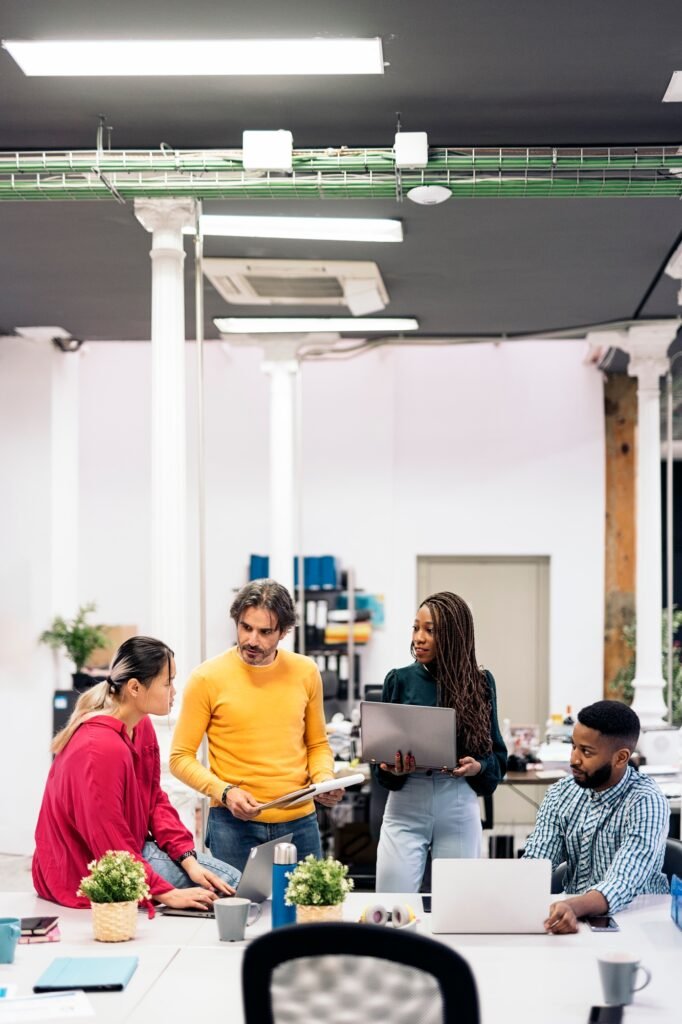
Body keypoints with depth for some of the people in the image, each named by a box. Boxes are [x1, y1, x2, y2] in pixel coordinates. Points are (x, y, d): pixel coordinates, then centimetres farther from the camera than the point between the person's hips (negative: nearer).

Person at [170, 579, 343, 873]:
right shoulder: (208, 677, -5)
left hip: (300, 823, 3)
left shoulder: (305, 672, 5)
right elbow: (181, 757, -3)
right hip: (234, 824, -3)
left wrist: (324, 779, -4)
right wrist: (224, 792, -16)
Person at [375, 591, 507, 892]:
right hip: (406, 804, 0)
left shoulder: (480, 683, 3)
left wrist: (478, 766, -13)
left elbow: (496, 753, 7)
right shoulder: (400, 680, 3)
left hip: (458, 807, 0)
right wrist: (393, 768, -16)